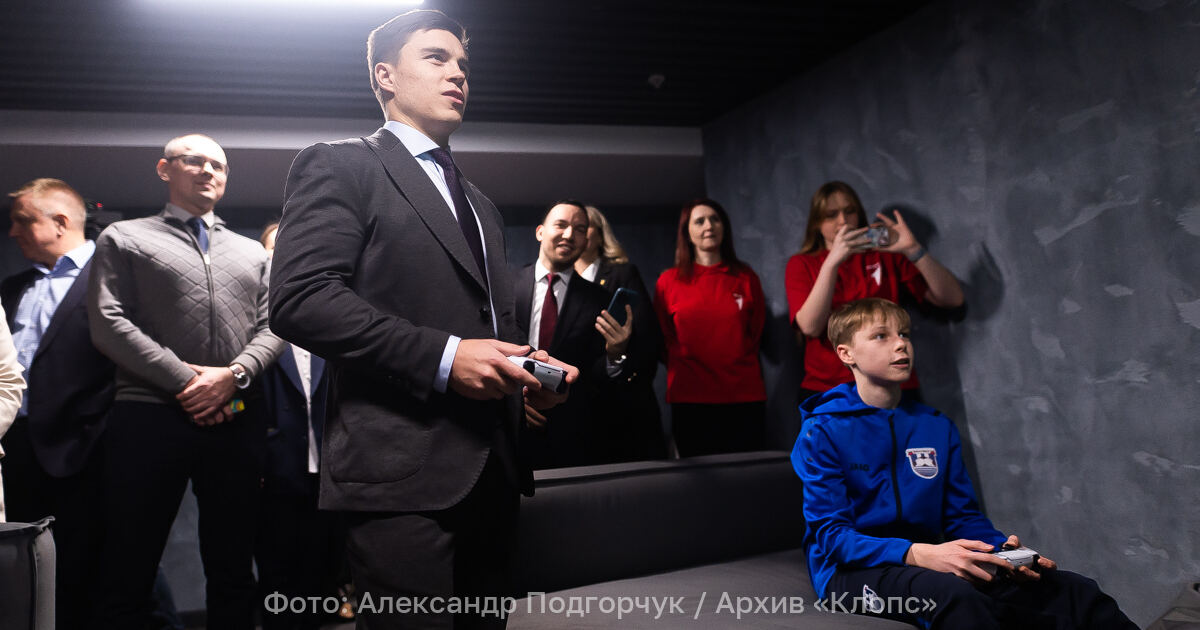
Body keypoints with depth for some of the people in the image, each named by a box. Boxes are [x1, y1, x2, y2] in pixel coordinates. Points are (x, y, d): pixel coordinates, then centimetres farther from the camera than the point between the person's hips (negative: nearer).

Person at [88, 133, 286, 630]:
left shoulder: (252, 252, 20)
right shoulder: (123, 239, 9)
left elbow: (272, 327, 11)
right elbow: (108, 324, -3)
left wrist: (234, 374, -9)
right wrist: (186, 380, -11)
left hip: (237, 420, 3)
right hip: (149, 417, -3)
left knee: (233, 570, 9)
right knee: (128, 573, 2)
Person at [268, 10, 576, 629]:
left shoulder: (479, 203, 25)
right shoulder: (338, 166, 0)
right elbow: (300, 299, -14)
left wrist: (529, 367, 7)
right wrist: (442, 356, -20)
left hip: (491, 472, 8)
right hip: (403, 475, -7)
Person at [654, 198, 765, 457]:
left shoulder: (745, 277, 8)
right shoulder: (669, 281, 5)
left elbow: (757, 332, 16)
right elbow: (662, 339, 11)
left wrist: (739, 365, 12)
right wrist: (681, 371, 7)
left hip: (745, 397, 1)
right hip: (690, 399, -1)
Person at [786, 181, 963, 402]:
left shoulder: (885, 255, 10)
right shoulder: (801, 264, 7)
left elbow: (952, 299, 2)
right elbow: (811, 327, -11)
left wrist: (912, 249, -10)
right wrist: (832, 262, -19)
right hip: (824, 388, -1)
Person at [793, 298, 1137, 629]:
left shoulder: (938, 427, 12)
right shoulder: (822, 431, -6)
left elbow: (963, 516, 14)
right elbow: (831, 534, -13)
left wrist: (1002, 549, -10)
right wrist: (920, 555, -27)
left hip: (928, 564, 6)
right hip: (853, 569, -5)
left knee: (1075, 591, -12)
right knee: (953, 595, -38)